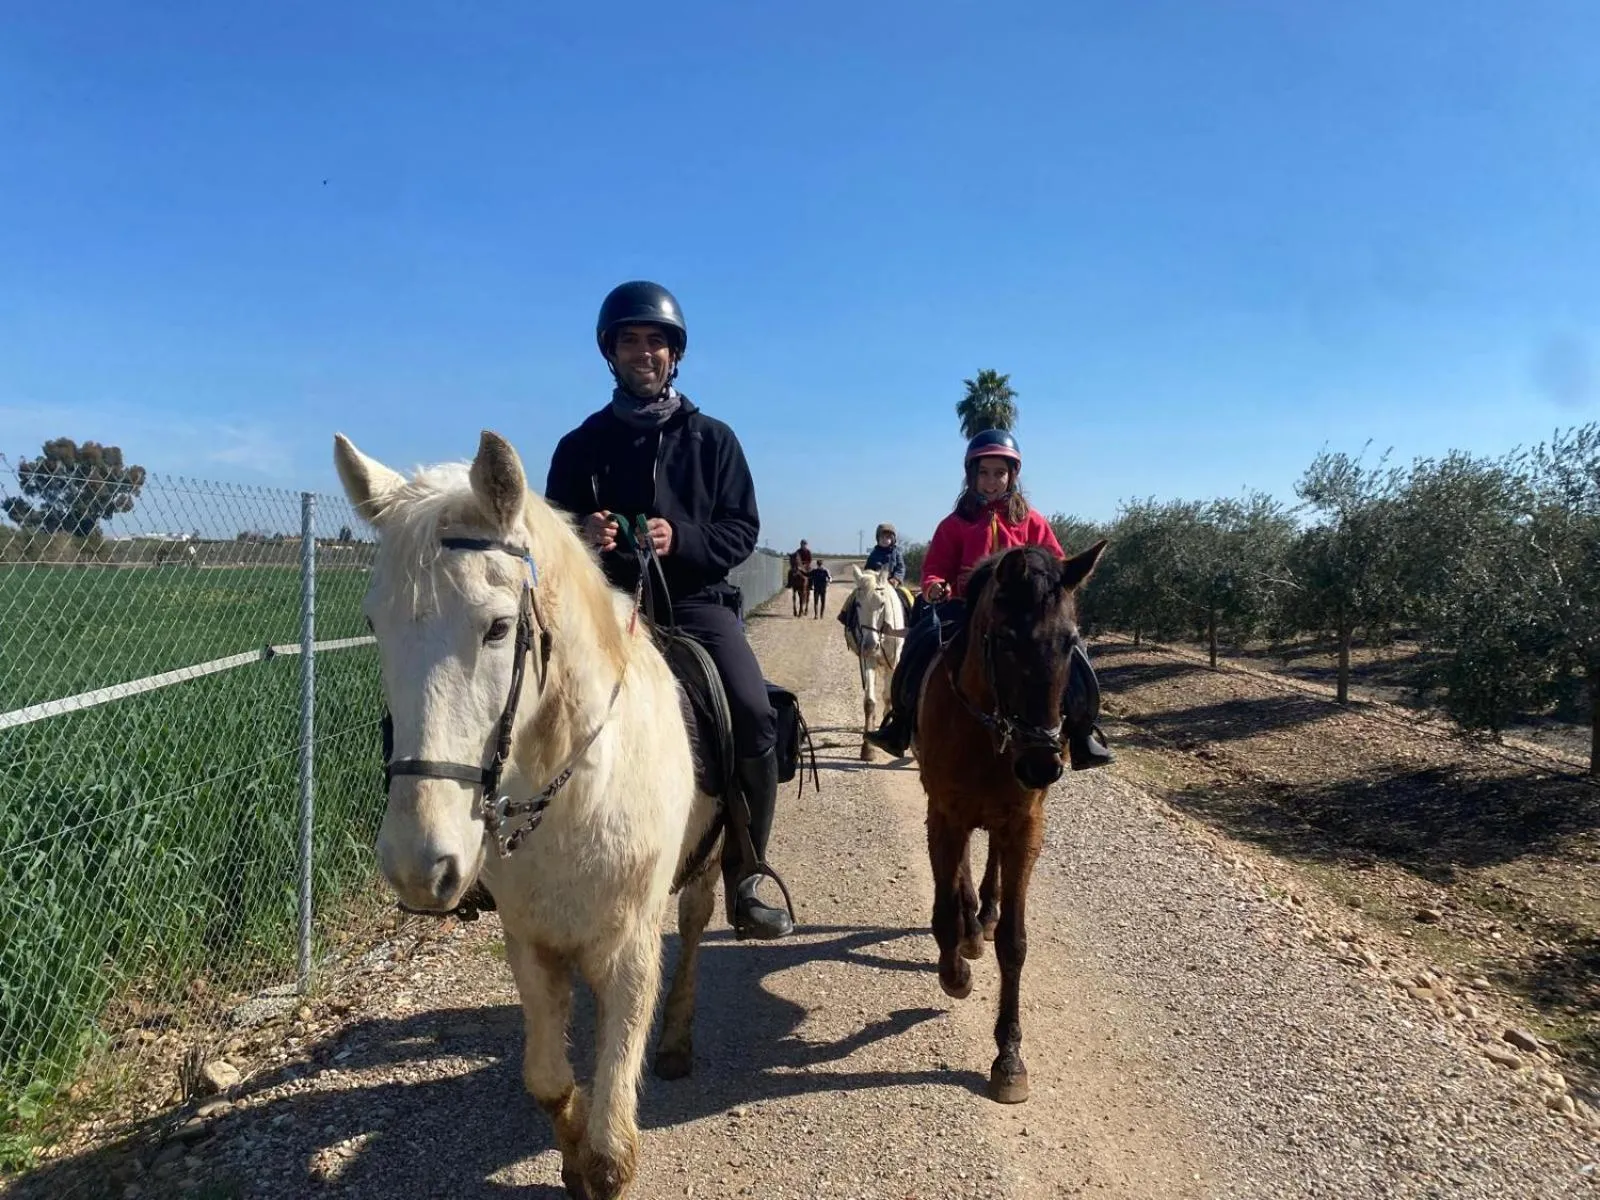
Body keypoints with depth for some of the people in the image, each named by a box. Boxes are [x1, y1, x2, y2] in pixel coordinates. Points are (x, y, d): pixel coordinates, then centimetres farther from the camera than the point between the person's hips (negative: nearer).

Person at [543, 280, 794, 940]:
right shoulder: (581, 445, 9)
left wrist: (682, 539, -16)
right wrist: (582, 538, -14)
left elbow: (742, 530, 3)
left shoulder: (712, 438, 9)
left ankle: (743, 881, -4)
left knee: (755, 719, -21)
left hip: (697, 602, -1)